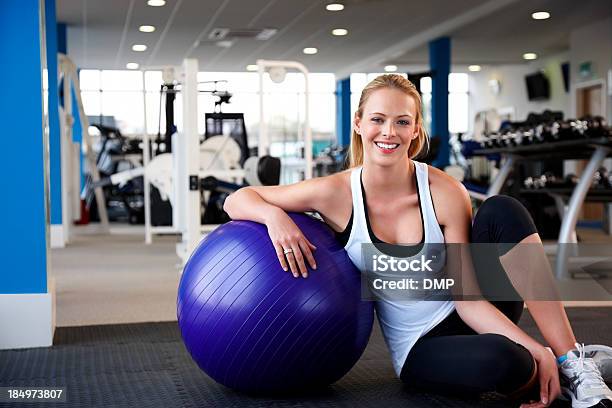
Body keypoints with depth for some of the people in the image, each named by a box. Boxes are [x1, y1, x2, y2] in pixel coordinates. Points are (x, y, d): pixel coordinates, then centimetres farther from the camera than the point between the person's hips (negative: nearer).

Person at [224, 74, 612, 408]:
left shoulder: (445, 193, -13)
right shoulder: (337, 193, -13)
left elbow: (467, 298, -13)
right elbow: (237, 200, -6)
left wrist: (534, 347, -26)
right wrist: (275, 216, -28)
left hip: (478, 318, 2)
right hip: (420, 348, -2)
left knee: (503, 211, -24)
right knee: (502, 360, -38)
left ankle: (575, 363, -17)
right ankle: (531, 371, 0)